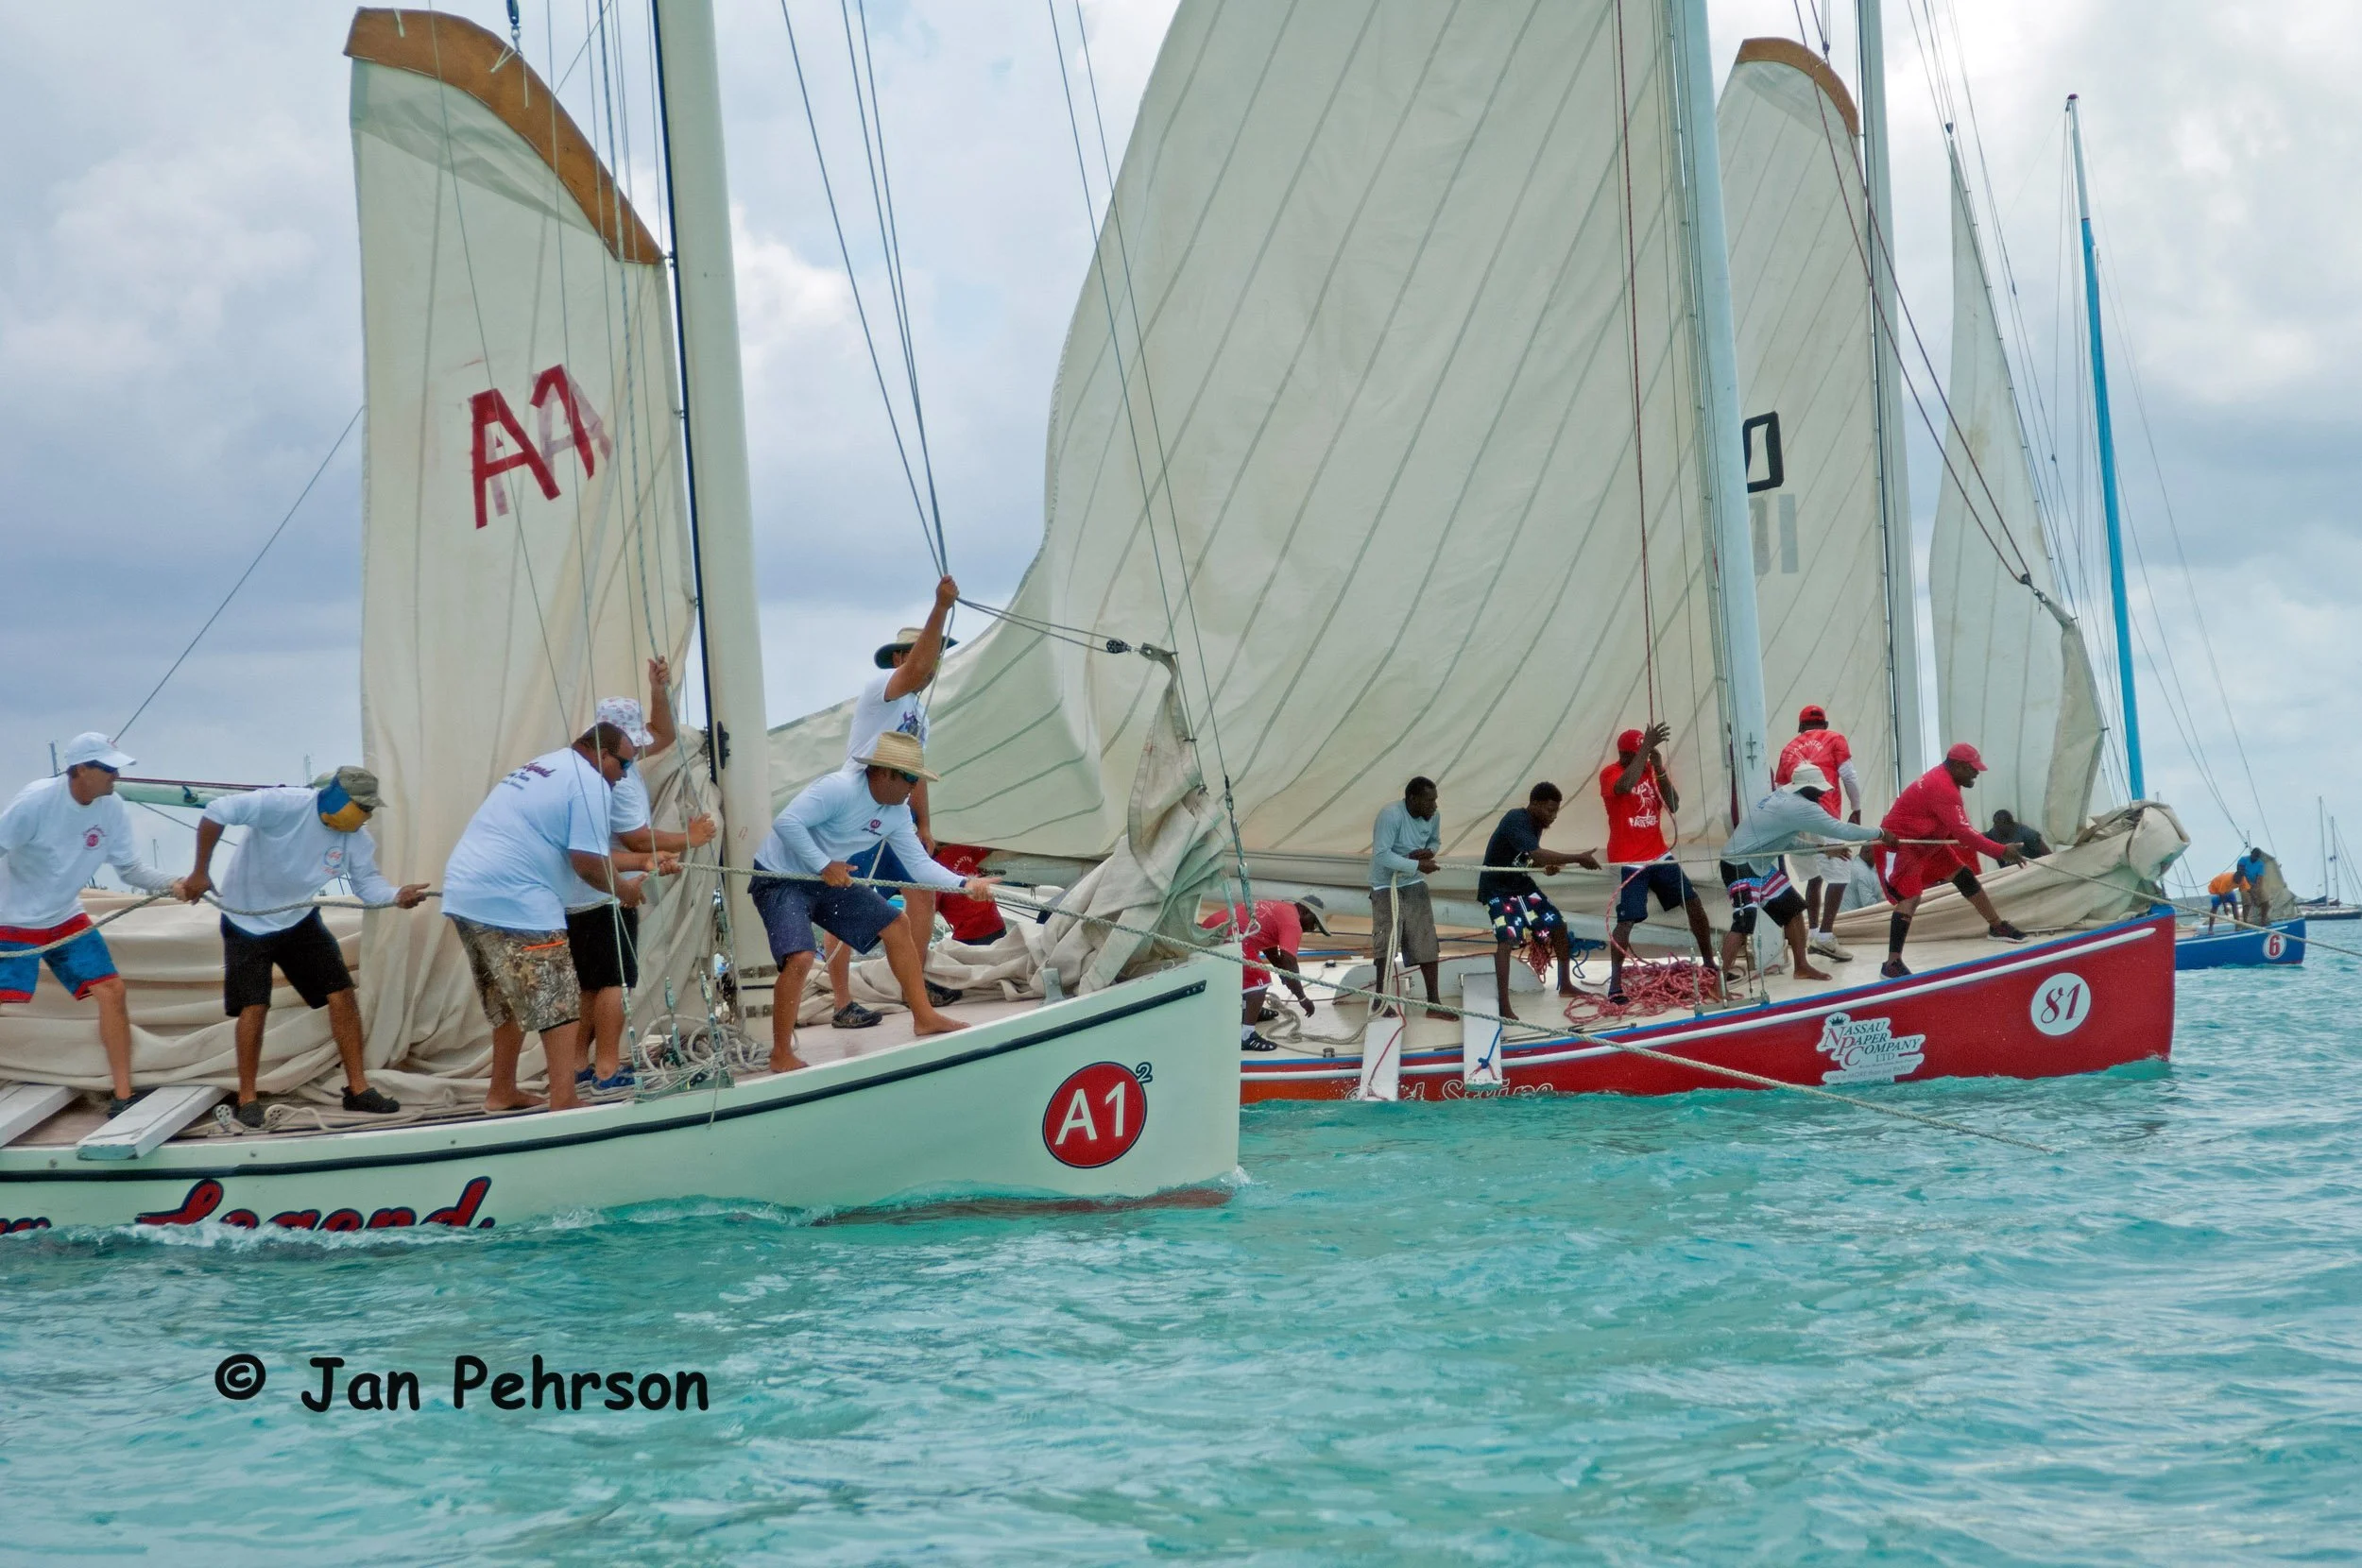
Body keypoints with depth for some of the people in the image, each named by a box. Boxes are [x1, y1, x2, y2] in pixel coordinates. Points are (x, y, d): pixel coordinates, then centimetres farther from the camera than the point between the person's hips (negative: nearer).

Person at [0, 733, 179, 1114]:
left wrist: (172, 885, -21)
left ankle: (123, 1097, 0)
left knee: (112, 991, -6)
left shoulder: (111, 808, -8)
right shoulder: (36, 801, -24)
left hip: (66, 920, 5)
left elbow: (130, 867, -3)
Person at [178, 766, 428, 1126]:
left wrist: (397, 896, -32)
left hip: (299, 920, 5)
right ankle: (246, 1100, 6)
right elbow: (217, 812, -31)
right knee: (255, 1006, -10)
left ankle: (357, 1088, 8)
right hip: (248, 921, -5)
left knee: (342, 993, -1)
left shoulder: (355, 837, -11)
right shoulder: (286, 805, -31)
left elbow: (367, 881, -9)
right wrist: (200, 873, -27)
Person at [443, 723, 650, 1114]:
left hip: (466, 894, 10)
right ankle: (564, 1102, -9)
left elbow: (572, 852, 29)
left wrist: (643, 860, 30)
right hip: (515, 902, -10)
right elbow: (586, 863, -12)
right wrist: (623, 889, 7)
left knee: (512, 1001, 22)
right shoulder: (589, 783, -6)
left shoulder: (544, 767, 25)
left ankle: (502, 1092, 29)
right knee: (557, 1004, -4)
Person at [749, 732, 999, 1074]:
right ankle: (781, 1055, -14)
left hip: (828, 879, 9)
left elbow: (918, 864, 0)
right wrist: (824, 866, -29)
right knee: (800, 957, -27)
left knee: (896, 924, 10)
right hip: (780, 878, -9)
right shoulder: (838, 788, -27)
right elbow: (786, 822, -32)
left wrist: (964, 884, -13)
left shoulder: (897, 813, -1)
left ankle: (924, 1017, 21)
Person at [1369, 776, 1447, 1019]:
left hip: (1415, 885, 6)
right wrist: (1417, 865, -29)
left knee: (1427, 944, 5)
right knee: (1388, 944, -12)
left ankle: (1434, 1003, 13)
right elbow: (1381, 854, -27)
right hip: (1387, 887, -6)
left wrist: (1428, 851, -10)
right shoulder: (1390, 814, -24)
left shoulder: (1433, 816, -4)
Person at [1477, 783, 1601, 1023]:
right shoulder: (1515, 821, -28)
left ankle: (1565, 985, 25)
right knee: (1507, 940, -22)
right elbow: (1537, 854, -40)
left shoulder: (1536, 823, 1)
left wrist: (1547, 867, -11)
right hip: (1498, 889, -9)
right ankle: (1504, 1006, -21)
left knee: (1558, 925, 10)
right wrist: (1578, 858, -38)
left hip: (1522, 884, 9)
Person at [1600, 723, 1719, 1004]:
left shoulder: (1653, 771, 6)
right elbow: (1625, 785, -36)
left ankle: (1710, 965, 21)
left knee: (1694, 904, 7)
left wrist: (1660, 769, -15)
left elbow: (1673, 806, -3)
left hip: (1659, 855, 6)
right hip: (1628, 862, -6)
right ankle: (1615, 984, -8)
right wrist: (1647, 747, -34)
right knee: (1626, 921, -13)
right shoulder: (1610, 774, -11)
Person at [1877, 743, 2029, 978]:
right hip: (1900, 843, -11)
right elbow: (1962, 833, -31)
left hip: (1927, 841, 11)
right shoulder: (1942, 788, -27)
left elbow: (1958, 828, 11)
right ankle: (1892, 964, -27)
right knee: (1910, 897, -23)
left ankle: (1997, 926, 32)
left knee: (1964, 875, 15)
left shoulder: (1945, 780, 6)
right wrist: (2001, 851, -28)